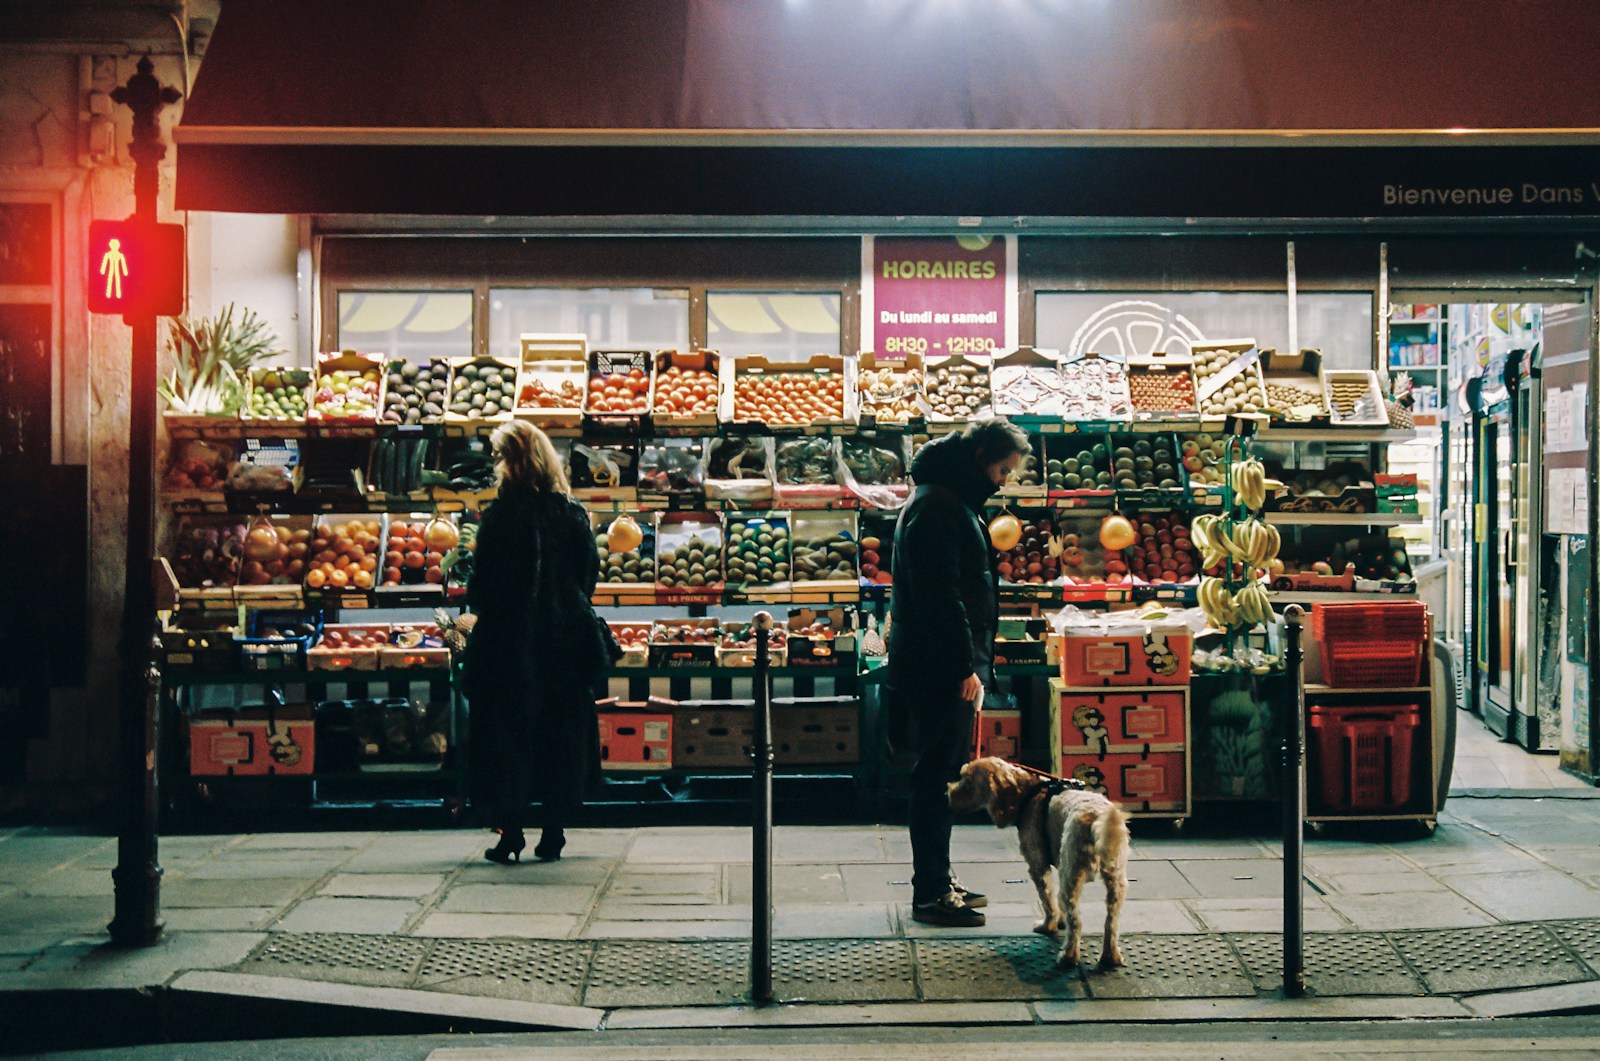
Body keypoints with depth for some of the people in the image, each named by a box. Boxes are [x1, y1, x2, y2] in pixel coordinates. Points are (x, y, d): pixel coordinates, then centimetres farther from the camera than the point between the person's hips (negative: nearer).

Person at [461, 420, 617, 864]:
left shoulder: (502, 515, -13)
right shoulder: (573, 514, -1)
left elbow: (483, 583, -11)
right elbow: (590, 574, 5)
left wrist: (479, 605, 10)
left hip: (509, 642, -3)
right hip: (565, 640, 4)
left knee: (508, 733, 6)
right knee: (561, 735, 11)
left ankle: (511, 835, 7)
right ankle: (552, 836, 14)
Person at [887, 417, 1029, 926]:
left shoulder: (955, 502, 18)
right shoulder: (936, 506, -15)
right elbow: (939, 594, -22)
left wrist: (974, 662, 21)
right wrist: (965, 666, -22)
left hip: (948, 669, 10)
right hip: (941, 670, -10)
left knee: (944, 775, 14)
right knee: (938, 776, -6)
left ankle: (937, 882, 22)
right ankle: (930, 893, -1)